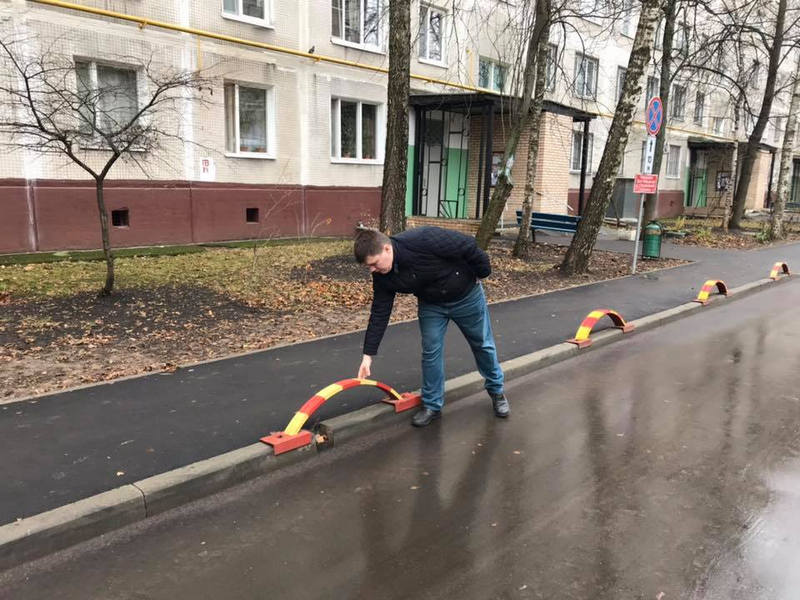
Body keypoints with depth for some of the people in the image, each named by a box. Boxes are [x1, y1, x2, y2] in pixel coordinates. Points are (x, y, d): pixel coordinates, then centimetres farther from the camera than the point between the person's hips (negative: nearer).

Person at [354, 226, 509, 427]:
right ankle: (432, 405, 16)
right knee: (431, 351, -2)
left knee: (483, 345, 13)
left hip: (467, 296, -3)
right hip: (431, 305, 4)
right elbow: (379, 314, -12)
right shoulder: (383, 276, -20)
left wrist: (482, 273, -12)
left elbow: (468, 246, -29)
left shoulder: (424, 240, -40)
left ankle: (497, 391, 34)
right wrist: (368, 355, -12)